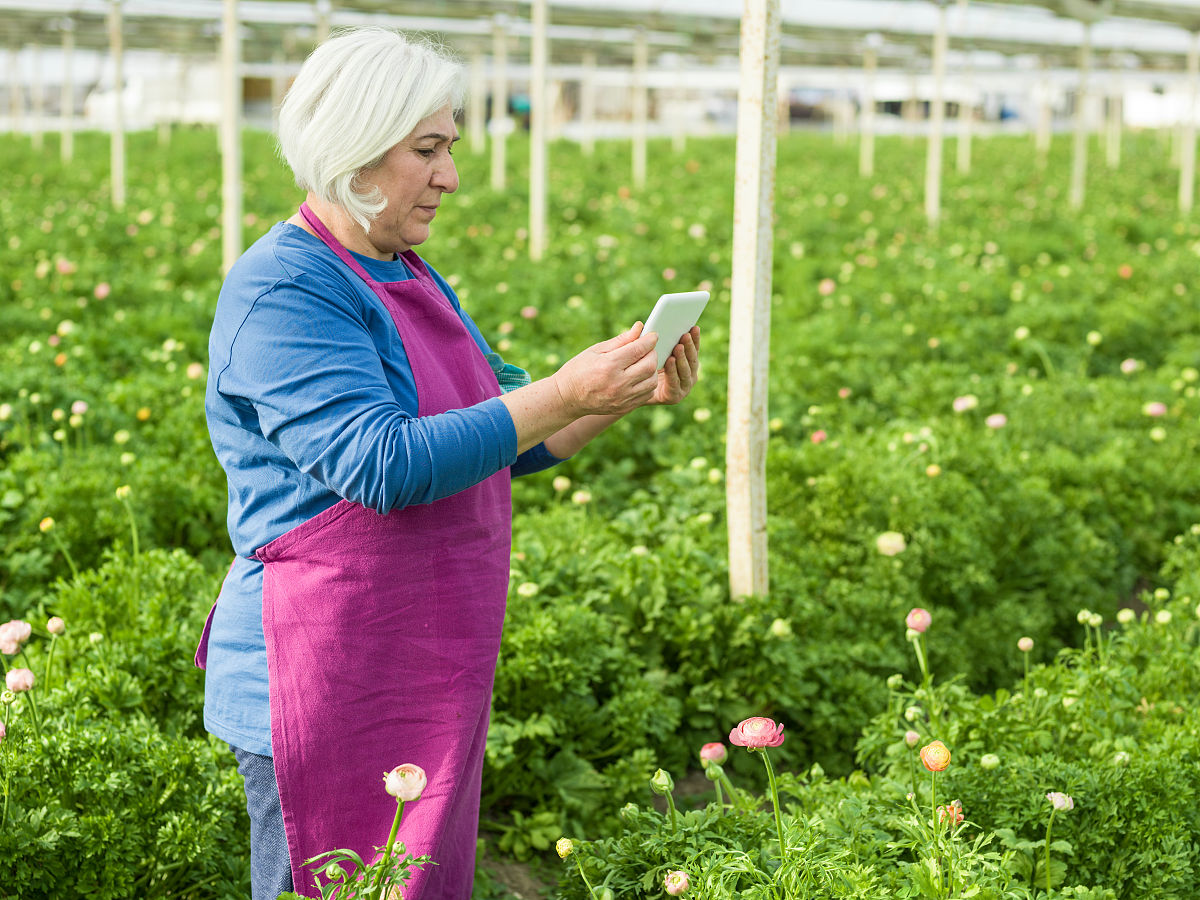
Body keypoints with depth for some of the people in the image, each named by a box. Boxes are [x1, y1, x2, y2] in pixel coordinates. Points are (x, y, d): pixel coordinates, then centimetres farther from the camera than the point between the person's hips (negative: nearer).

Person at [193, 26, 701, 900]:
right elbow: (380, 463, -25)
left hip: (422, 679, 9)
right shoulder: (281, 290, -16)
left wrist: (629, 393, 1)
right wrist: (563, 395, -25)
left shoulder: (407, 278, 14)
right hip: (327, 688, -9)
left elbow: (507, 437, 17)